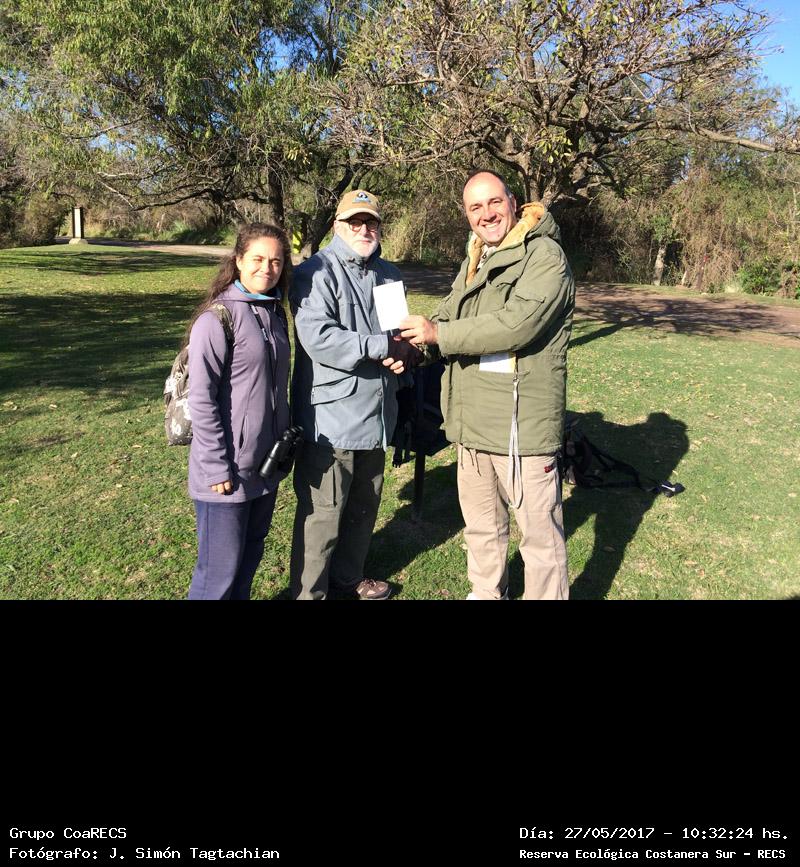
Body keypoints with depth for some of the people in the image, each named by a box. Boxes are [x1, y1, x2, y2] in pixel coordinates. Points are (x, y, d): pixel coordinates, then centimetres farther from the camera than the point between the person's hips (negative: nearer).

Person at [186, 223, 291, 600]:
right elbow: (201, 399, -16)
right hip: (229, 469, -7)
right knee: (220, 570, 4)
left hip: (266, 464, 7)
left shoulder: (275, 313, 9)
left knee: (250, 556, 18)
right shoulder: (218, 317, -13)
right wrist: (216, 467, -17)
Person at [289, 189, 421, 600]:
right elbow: (318, 339, -24)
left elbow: (401, 332, 24)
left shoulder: (388, 274, 14)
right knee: (322, 515, 0)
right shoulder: (315, 273, -10)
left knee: (364, 506, 20)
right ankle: (308, 591, 19)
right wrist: (383, 347, -20)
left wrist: (404, 353, 0)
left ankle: (348, 575, 40)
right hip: (331, 417, -7)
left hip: (377, 414, 8)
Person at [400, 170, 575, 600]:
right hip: (473, 421, 9)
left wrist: (439, 334, -18)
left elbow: (515, 324, -25)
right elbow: (448, 315, 17)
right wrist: (409, 346, -2)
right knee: (480, 526, 23)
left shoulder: (545, 255, -12)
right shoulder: (473, 262, 16)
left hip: (522, 423, -8)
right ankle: (486, 593, 42)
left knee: (539, 531, 4)